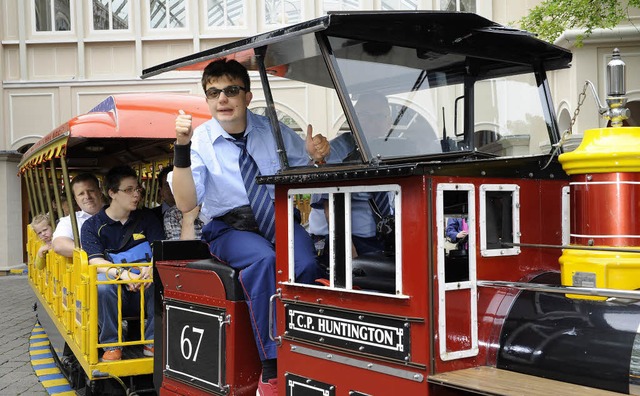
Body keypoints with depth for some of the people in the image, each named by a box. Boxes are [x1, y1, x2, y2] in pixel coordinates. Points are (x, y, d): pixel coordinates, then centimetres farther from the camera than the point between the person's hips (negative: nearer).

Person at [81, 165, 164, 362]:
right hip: (114, 293, -2)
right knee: (102, 283, -34)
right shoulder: (92, 225, 2)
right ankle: (112, 344, -16)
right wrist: (123, 274, -33)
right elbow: (95, 261, -13)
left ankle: (153, 341, -13)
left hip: (144, 291, 2)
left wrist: (151, 268, -26)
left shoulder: (147, 217, 10)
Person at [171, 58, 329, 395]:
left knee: (305, 265, -31)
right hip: (229, 228, -2)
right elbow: (185, 203, -17)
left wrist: (318, 156, -11)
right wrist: (181, 147, -26)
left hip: (280, 221, 2)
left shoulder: (272, 129, 3)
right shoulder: (200, 141, -3)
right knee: (263, 260, -35)